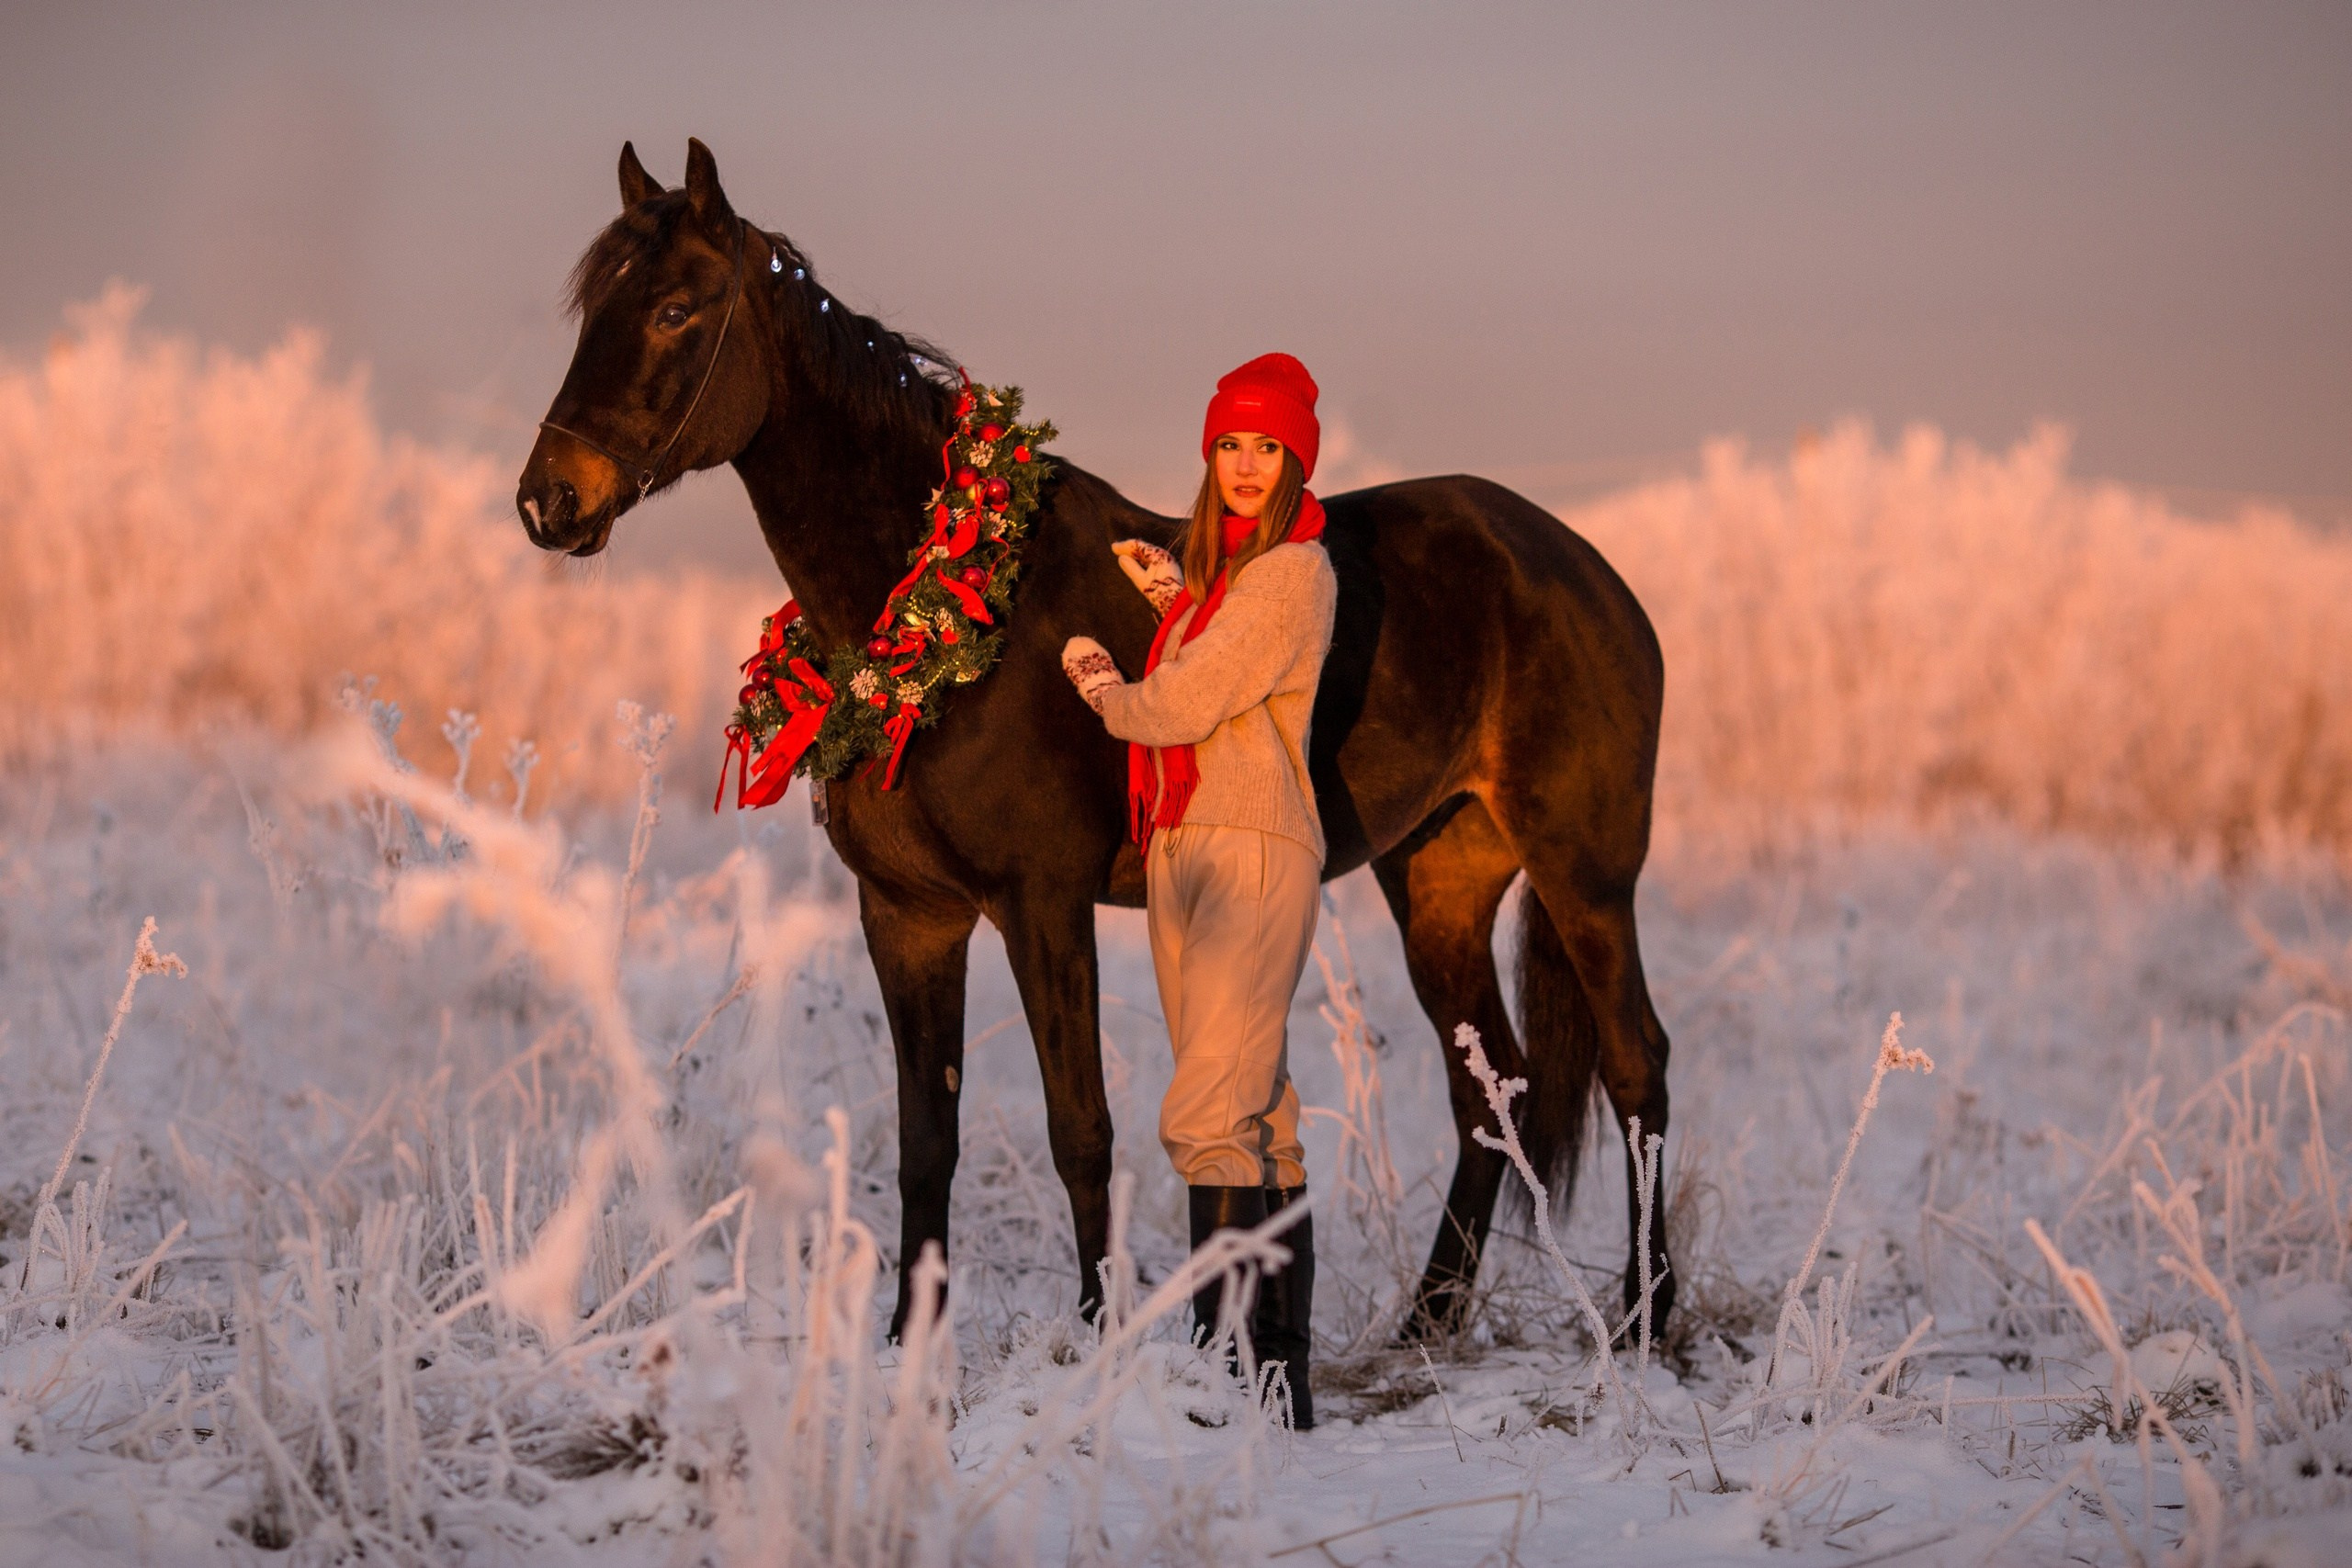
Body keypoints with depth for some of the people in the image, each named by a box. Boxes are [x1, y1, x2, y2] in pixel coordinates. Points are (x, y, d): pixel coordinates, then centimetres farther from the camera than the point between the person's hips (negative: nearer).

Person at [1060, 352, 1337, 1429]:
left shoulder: (1294, 572, -10)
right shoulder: (1217, 568, 17)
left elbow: (1187, 705, -13)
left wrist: (1104, 691, 6)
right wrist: (1173, 595, 21)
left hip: (1255, 853, -9)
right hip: (1176, 850, 9)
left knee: (1208, 1116, -17)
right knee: (1260, 1123, 10)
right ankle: (1285, 1372, 13)